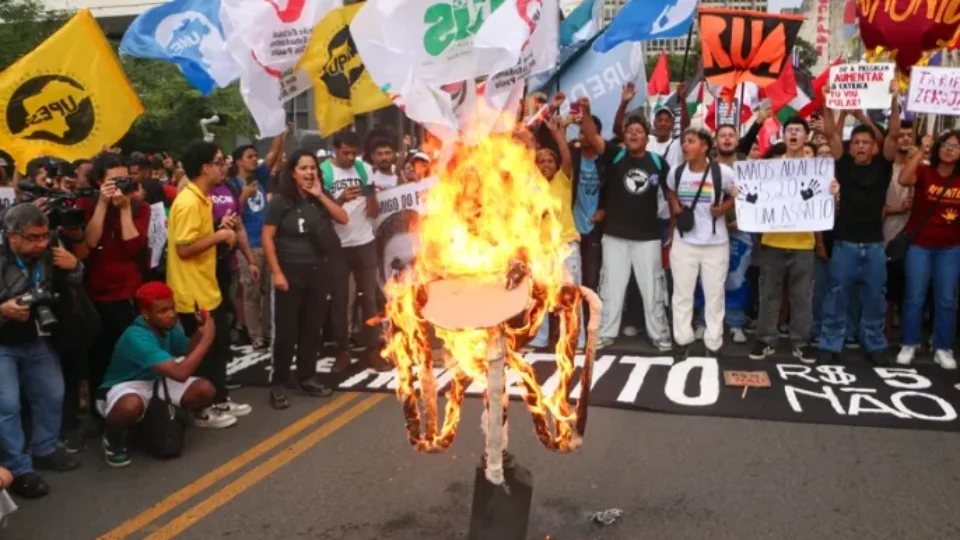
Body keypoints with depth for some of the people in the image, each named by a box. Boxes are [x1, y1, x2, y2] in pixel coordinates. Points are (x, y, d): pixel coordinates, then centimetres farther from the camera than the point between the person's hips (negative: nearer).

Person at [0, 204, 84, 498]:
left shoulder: (48, 254, -8)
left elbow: (74, 284, 5)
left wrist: (74, 267, -16)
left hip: (36, 340, 6)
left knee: (52, 394, 12)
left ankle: (43, 449, 30)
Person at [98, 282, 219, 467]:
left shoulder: (169, 326, -9)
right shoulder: (136, 337, -33)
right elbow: (180, 373, -39)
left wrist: (200, 333, -17)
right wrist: (206, 339, -31)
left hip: (157, 381, 7)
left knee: (205, 390, -17)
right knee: (131, 405, -42)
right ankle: (113, 439, -8)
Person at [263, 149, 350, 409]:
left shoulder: (322, 197, 8)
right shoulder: (280, 200, -7)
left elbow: (343, 219, -3)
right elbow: (267, 238, -9)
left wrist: (320, 195, -8)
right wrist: (276, 272, -14)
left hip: (319, 270, 5)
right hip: (291, 271, -5)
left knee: (312, 328, 11)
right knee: (286, 330, -1)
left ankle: (308, 377, 24)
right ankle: (278, 384, 8)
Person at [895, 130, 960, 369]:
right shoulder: (924, 172, -6)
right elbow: (904, 180, -28)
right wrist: (921, 150, -27)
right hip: (919, 245, -2)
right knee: (914, 297, 2)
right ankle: (909, 344, 14)